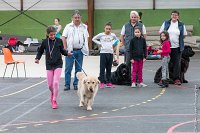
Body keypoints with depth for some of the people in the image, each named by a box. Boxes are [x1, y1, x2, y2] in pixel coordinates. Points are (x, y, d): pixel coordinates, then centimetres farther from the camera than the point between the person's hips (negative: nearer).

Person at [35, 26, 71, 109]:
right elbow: (40, 51, 11)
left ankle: (54, 100, 0)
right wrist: (37, 58, -2)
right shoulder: (45, 42, -2)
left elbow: (62, 50, 8)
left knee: (56, 82, -13)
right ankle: (52, 94, 40)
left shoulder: (59, 41, -3)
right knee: (50, 84, 7)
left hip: (58, 64, -2)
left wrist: (67, 53, -9)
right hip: (49, 65, 2)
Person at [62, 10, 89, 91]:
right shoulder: (68, 27, 2)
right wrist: (65, 48, -9)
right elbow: (63, 37, -1)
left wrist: (85, 47, 7)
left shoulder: (84, 27, 11)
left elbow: (86, 38, 16)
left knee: (78, 69, 5)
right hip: (70, 51, -3)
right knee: (68, 68, -4)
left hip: (80, 51, 3)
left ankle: (76, 84, 13)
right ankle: (67, 85, 1)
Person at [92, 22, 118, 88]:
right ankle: (102, 82, -2)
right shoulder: (101, 35, -3)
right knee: (102, 68, -4)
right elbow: (94, 39, 6)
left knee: (109, 68, 9)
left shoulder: (113, 35, 5)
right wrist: (99, 43, -1)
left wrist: (113, 44, 8)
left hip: (110, 53, 3)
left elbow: (116, 40, 24)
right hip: (103, 53, -3)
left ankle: (108, 82, 15)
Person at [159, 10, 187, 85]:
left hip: (177, 47, 0)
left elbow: (184, 35, 13)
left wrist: (179, 40, 5)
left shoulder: (181, 25, 5)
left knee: (177, 63, -1)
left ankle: (176, 79, 2)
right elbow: (160, 32, 11)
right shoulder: (166, 23, 5)